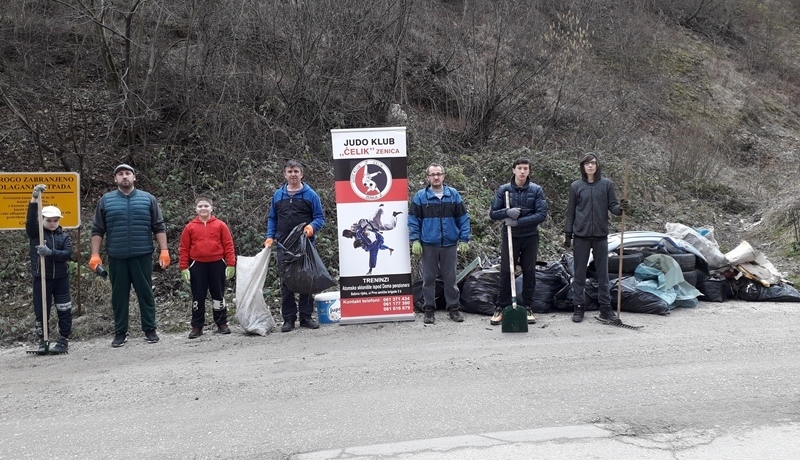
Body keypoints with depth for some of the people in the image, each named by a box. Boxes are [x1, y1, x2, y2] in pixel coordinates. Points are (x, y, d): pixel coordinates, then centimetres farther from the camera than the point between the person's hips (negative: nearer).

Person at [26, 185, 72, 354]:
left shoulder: (64, 236, 2)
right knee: (41, 311, 4)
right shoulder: (35, 232, 1)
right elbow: (31, 219, -18)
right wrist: (35, 198, -31)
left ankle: (64, 340, 14)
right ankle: (42, 341, 15)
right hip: (41, 278, -1)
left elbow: (68, 254, -9)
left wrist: (50, 252, -25)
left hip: (61, 278, 1)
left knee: (64, 310, 4)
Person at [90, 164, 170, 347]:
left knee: (145, 293, 4)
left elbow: (159, 227, 4)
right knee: (119, 296, 7)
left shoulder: (148, 199, 6)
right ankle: (120, 333, 17)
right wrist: (95, 255, 0)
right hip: (116, 257, 1)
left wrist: (164, 251, -4)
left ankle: (150, 330, 14)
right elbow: (97, 230, 7)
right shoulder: (106, 200, 7)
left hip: (142, 256, -1)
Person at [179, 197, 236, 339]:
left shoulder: (220, 225, 1)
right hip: (197, 266, 1)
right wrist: (184, 268, -2)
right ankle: (197, 326, 15)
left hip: (217, 265, 0)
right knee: (198, 297, 6)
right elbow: (184, 249, 3)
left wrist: (230, 264, -5)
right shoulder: (190, 227, 2)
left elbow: (228, 245, -1)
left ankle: (222, 323, 19)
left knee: (218, 295, 9)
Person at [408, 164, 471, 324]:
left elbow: (463, 218, 6)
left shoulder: (453, 194, 4)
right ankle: (429, 310, 16)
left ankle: (454, 309, 19)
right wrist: (415, 240, -5)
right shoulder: (420, 196, 1)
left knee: (450, 278, 8)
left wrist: (464, 239, 1)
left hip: (450, 244, 1)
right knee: (429, 278, 6)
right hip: (428, 245, -1)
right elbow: (413, 220, 2)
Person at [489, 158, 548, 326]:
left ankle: (528, 308, 18)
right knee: (506, 272, 1)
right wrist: (507, 212, -21)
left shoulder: (536, 190, -3)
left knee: (529, 272, 7)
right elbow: (492, 213, 0)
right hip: (510, 236, 0)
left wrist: (518, 221, -18)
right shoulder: (503, 190, -1)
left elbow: (542, 214, -10)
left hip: (530, 237, 0)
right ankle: (500, 308, 10)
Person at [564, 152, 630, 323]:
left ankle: (605, 308, 15)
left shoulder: (606, 184, 3)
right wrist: (567, 234, 2)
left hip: (601, 235, 0)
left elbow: (612, 206, 3)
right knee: (579, 273, 5)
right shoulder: (576, 186, 3)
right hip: (581, 235, 0)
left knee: (603, 273, 7)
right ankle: (579, 307, 14)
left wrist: (621, 208, -20)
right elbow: (571, 212, 5)